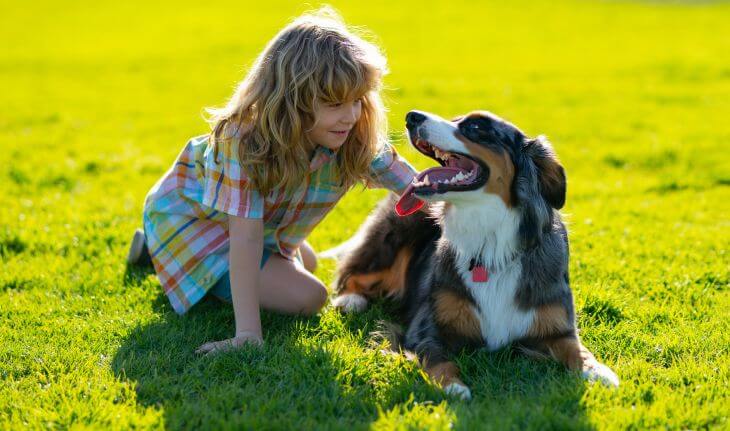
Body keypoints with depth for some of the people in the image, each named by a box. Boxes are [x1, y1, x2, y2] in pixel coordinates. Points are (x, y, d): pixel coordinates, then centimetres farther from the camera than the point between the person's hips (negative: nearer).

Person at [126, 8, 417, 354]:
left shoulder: (357, 139, -23)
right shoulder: (244, 140, -40)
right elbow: (246, 237, -42)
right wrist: (247, 333, -46)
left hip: (262, 221, 7)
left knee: (306, 263, 32)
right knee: (306, 297, -17)